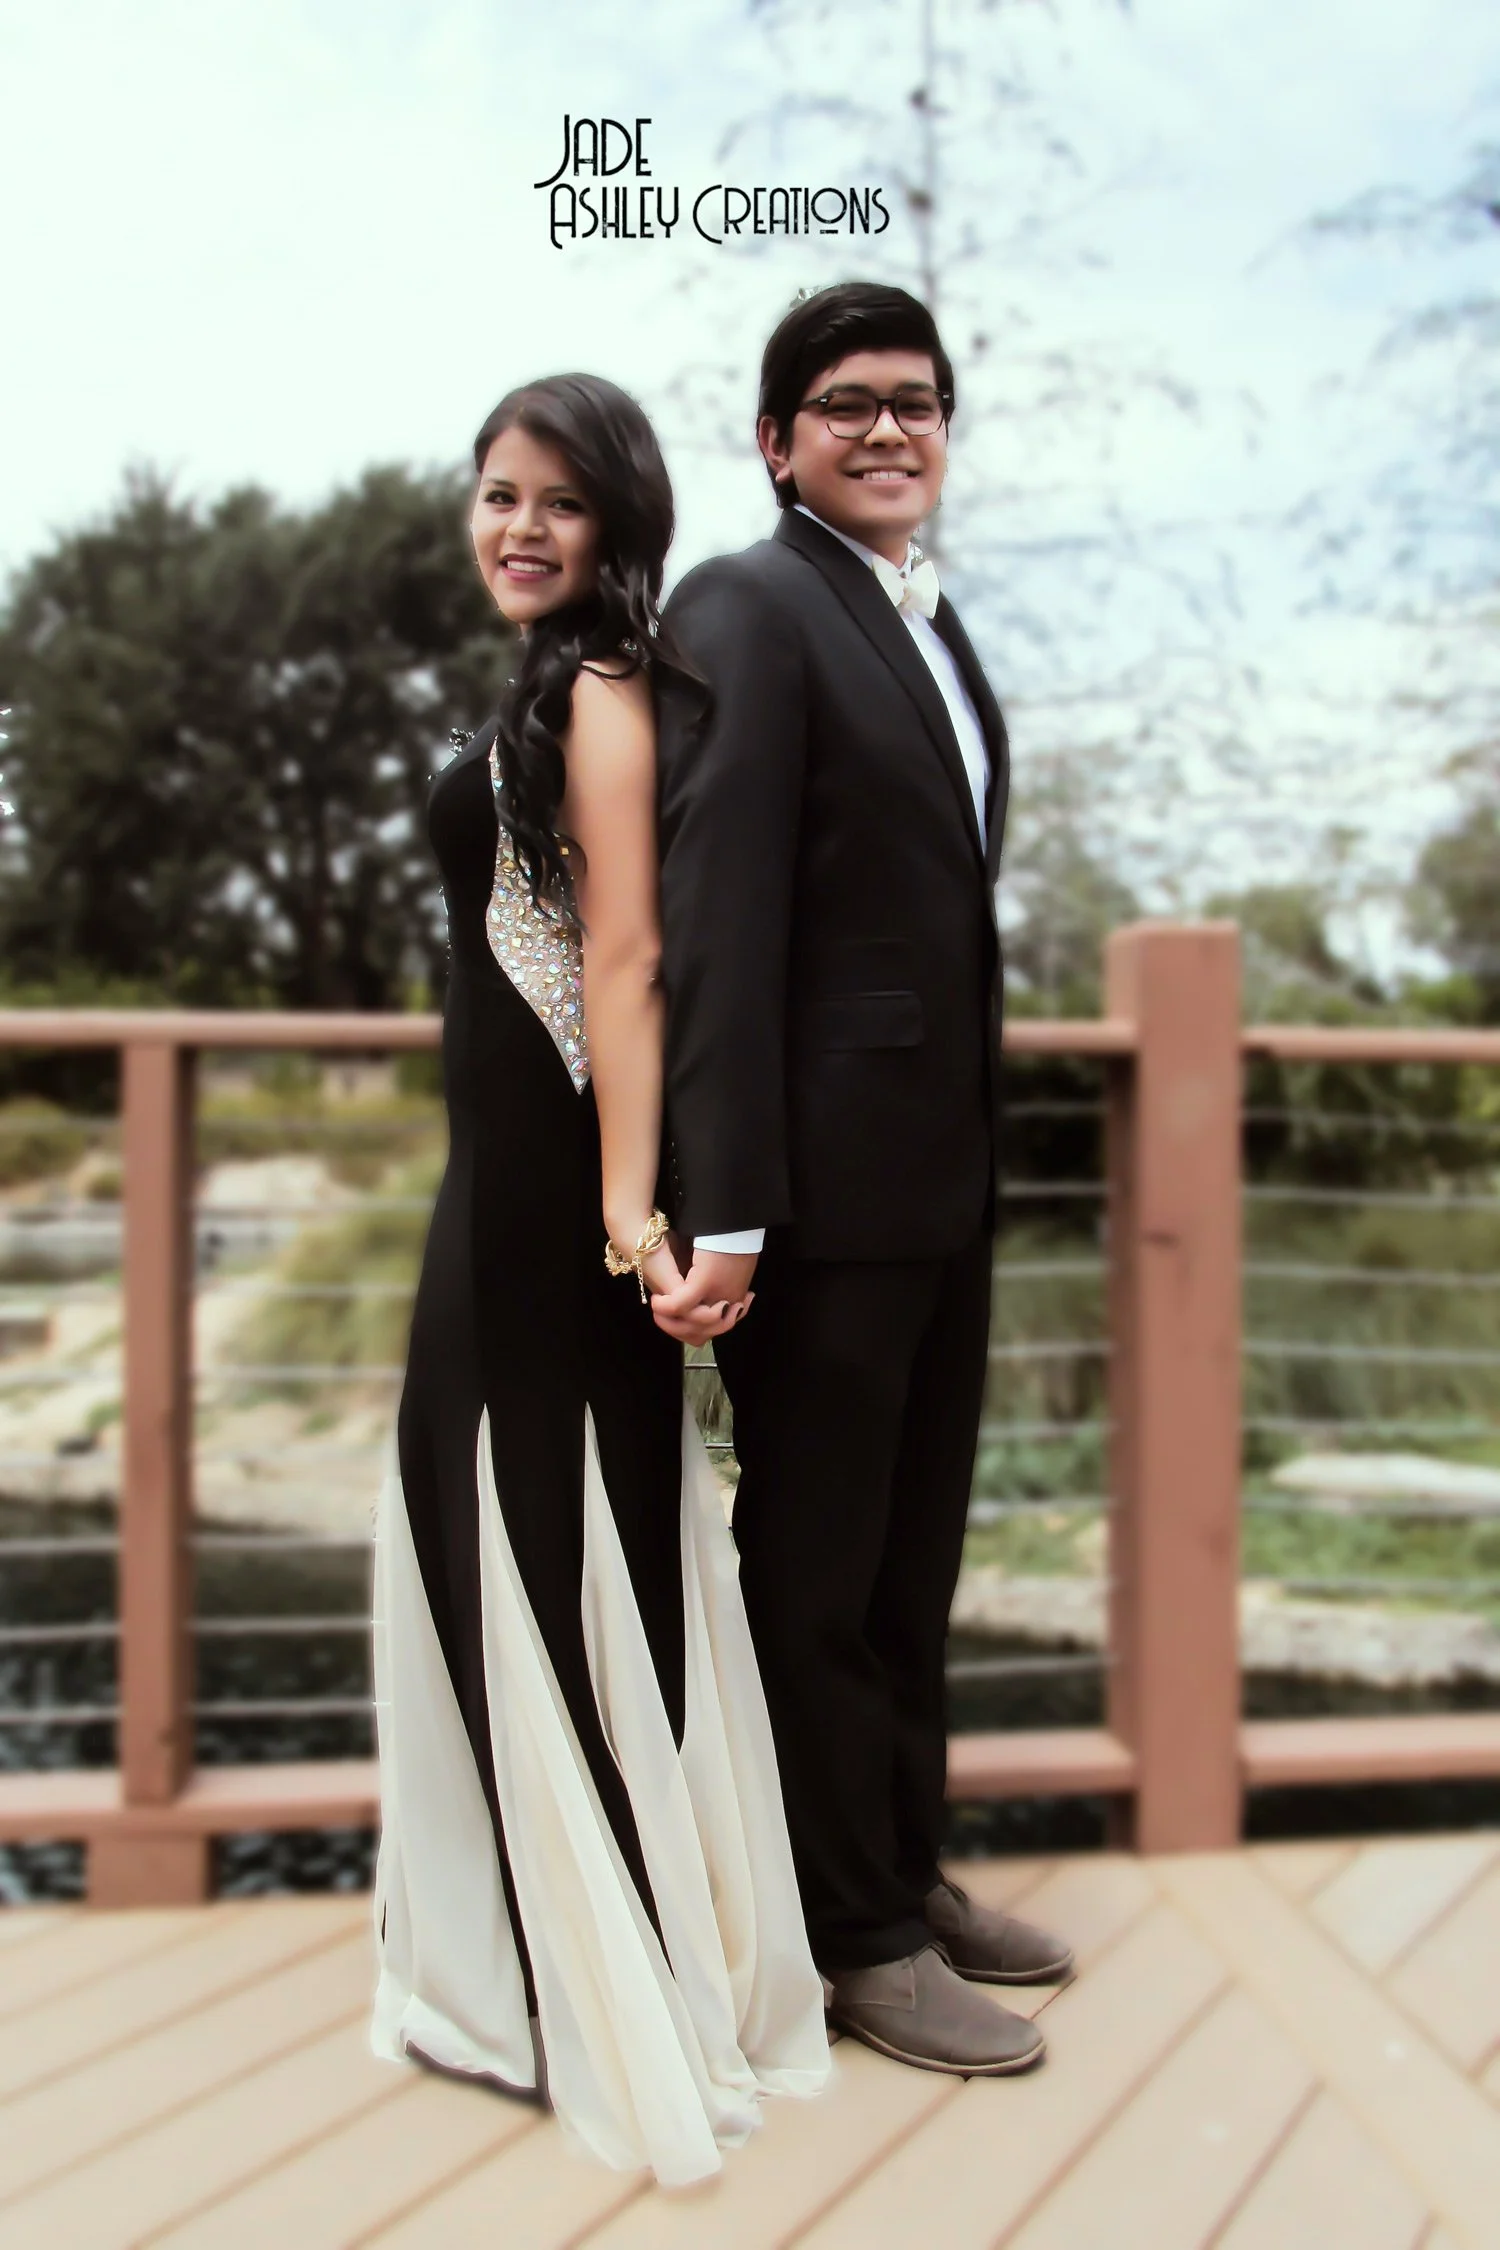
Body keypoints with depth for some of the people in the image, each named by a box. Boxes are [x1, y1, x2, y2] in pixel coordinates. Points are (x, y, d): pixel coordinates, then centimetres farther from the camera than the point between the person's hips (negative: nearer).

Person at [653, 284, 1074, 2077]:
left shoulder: (931, 628, 15)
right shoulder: (743, 612, -11)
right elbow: (713, 920, -19)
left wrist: (979, 1150, 14)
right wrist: (722, 1211, -24)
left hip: (944, 1179, 9)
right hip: (826, 1183, -9)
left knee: (914, 1555, 19)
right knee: (816, 1562, 6)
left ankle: (907, 1865, 36)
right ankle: (854, 1935, 22)